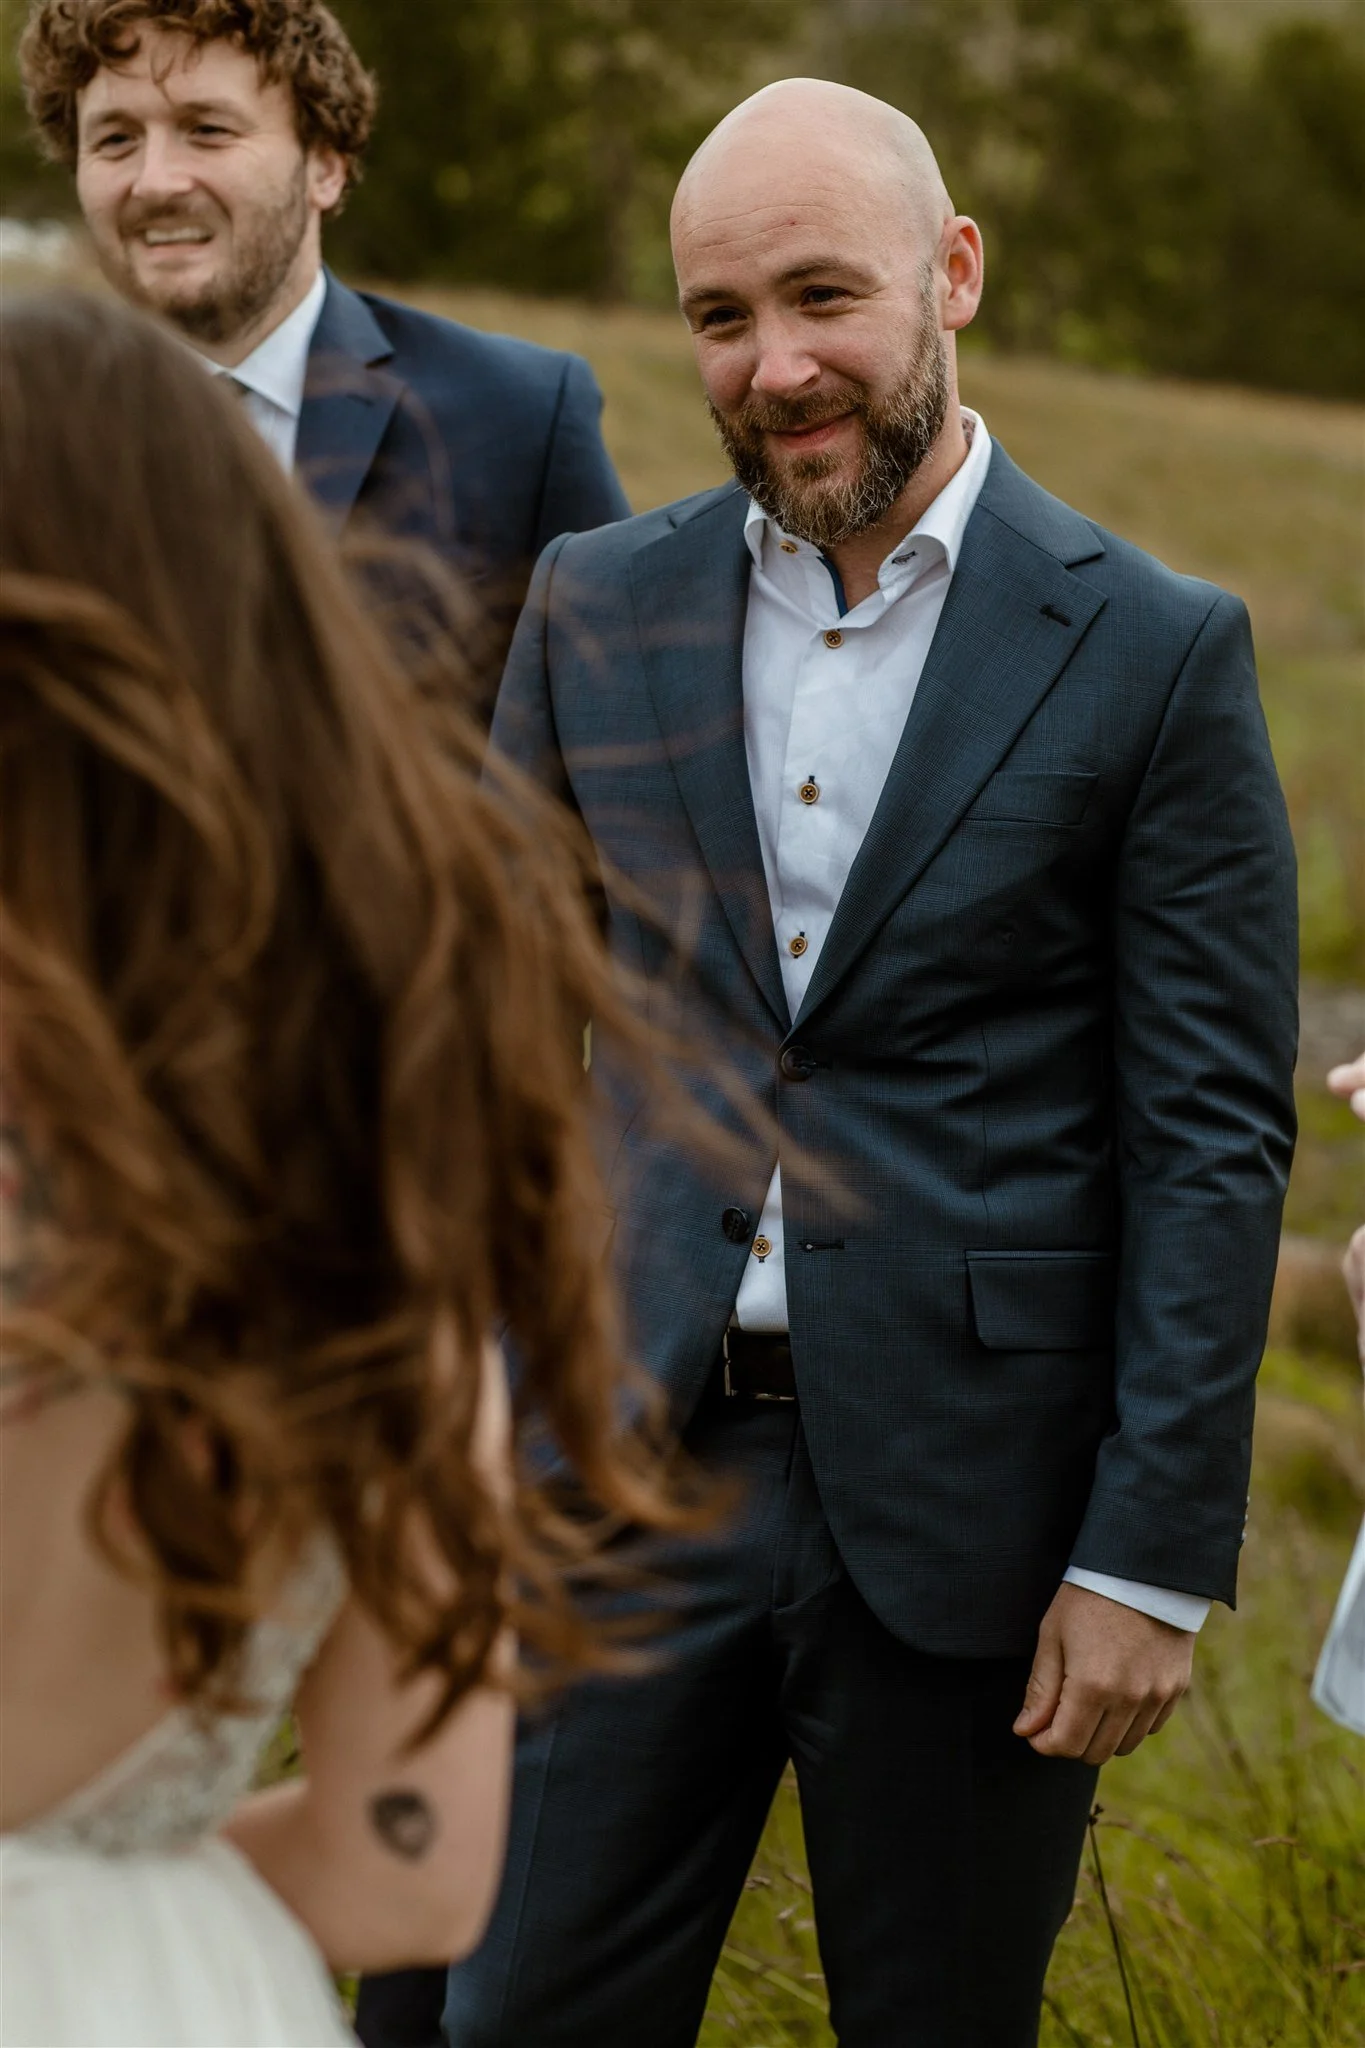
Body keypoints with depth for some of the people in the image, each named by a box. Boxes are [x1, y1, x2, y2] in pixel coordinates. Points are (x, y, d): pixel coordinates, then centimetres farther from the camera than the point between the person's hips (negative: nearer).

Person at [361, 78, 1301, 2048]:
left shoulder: (1152, 653, -5)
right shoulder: (600, 609, 6)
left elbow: (1215, 1133, -5)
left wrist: (1154, 1557, -9)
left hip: (968, 1497, -2)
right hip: (637, 1469, 3)